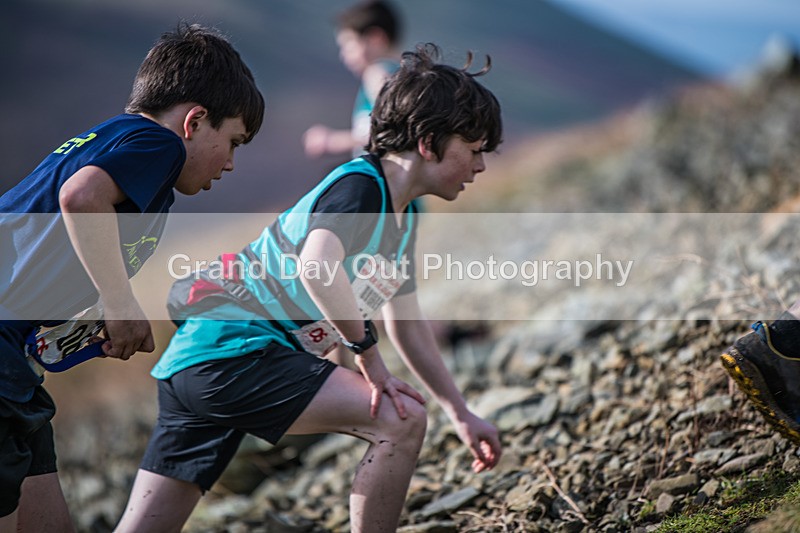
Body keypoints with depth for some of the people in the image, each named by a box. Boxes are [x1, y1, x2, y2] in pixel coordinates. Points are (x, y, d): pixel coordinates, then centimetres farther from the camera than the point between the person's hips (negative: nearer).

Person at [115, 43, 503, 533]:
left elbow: (406, 324, 25)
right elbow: (316, 268, -32)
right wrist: (370, 358, -22)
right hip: (233, 349, -10)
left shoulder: (405, 216, 16)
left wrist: (462, 414, 25)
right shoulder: (360, 184, -13)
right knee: (401, 422, -13)